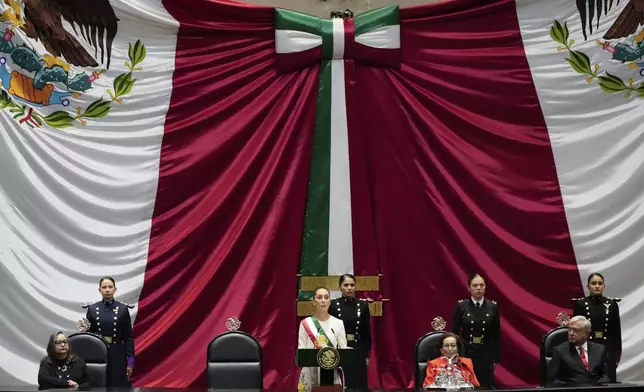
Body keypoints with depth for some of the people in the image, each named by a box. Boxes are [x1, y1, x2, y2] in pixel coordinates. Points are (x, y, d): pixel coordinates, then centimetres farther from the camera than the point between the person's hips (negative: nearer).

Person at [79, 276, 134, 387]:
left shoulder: (123, 309, 0)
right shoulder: (92, 309, 4)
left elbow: (128, 336, 0)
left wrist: (130, 359, -5)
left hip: (117, 354, -1)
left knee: (119, 387, -2)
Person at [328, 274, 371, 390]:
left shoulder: (363, 305, 2)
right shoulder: (333, 305, -2)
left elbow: (367, 333, 5)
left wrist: (367, 355, 2)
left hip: (357, 350, 1)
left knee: (358, 385, 4)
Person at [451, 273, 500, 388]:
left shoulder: (493, 306, 0)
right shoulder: (461, 306, -4)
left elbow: (496, 334, 4)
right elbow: (454, 333, -2)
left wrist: (496, 358, 4)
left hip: (486, 354, 1)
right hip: (466, 353, -1)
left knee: (487, 387, 3)